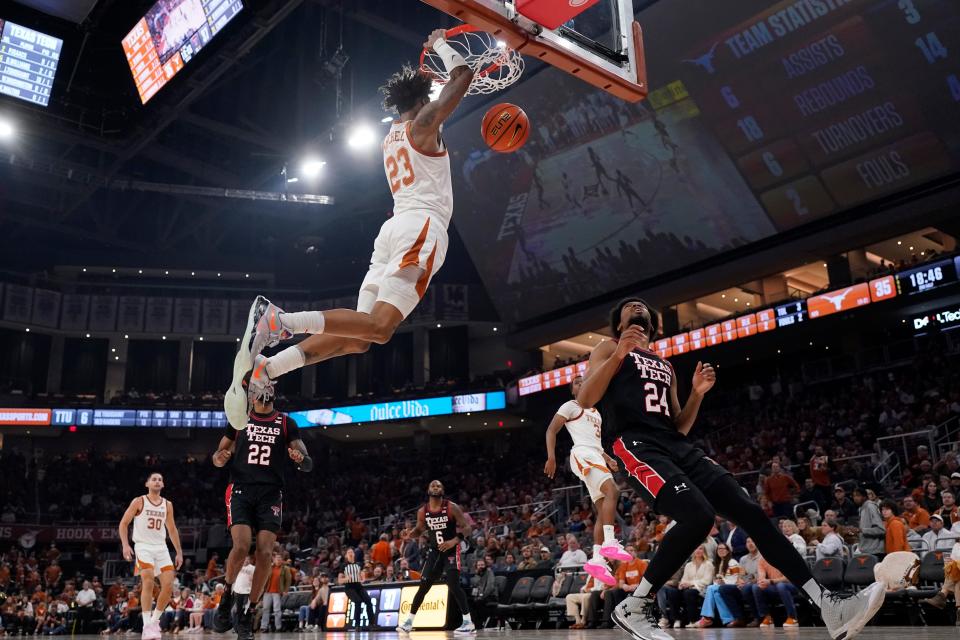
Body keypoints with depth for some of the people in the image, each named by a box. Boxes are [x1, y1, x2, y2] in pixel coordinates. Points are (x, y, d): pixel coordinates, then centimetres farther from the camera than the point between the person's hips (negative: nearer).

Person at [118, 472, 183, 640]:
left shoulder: (167, 504, 11)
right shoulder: (139, 501, -1)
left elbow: (172, 530, 17)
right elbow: (123, 523, -2)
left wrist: (179, 552, 13)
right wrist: (125, 545, -16)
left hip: (161, 548, 5)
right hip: (143, 546, -5)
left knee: (168, 585, -5)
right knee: (148, 583, -22)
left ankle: (155, 620, 14)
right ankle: (147, 626, -19)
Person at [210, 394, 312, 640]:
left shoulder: (286, 423, 9)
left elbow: (308, 465, 4)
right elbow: (218, 456, 15)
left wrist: (301, 459, -21)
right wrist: (219, 458, -10)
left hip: (270, 494, 1)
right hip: (241, 490, -1)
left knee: (265, 553, -12)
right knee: (241, 546, -20)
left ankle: (247, 614, 3)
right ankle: (226, 597, 6)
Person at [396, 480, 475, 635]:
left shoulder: (451, 507, -14)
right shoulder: (422, 511, -1)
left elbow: (468, 527, -13)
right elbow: (419, 529, 17)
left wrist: (454, 541, -27)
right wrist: (411, 533, -7)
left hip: (451, 551, -4)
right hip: (434, 552, 4)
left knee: (453, 585, -17)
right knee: (423, 586, 7)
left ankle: (468, 623, -10)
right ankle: (409, 621, 18)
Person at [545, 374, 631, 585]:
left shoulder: (596, 413, 31)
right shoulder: (570, 406, 6)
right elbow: (551, 431, -2)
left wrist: (607, 459, 18)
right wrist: (551, 458, -15)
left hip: (596, 456, 9)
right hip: (583, 454, -9)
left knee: (603, 510, 1)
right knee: (612, 490, -29)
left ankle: (597, 560, -2)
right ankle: (609, 543, -36)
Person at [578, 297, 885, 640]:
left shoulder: (665, 365, 31)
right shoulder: (609, 349, 13)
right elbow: (584, 401, -5)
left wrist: (697, 393, 11)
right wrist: (618, 356, -16)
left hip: (678, 446, 7)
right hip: (638, 446, -7)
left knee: (750, 511, -7)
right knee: (698, 516, -30)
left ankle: (829, 606, -8)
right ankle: (632, 608, -16)